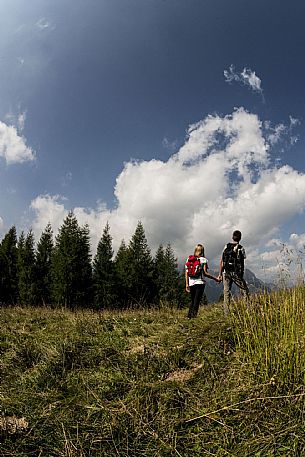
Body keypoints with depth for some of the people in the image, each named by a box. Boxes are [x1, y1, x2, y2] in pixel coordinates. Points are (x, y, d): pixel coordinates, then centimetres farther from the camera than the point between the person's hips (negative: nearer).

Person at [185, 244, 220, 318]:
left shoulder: (189, 259, 8)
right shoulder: (203, 259, -3)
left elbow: (186, 272, 6)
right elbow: (205, 273, -10)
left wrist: (187, 284, 10)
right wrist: (215, 278, -1)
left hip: (191, 283, 4)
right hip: (200, 283, -4)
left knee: (193, 300, 17)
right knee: (197, 301, 2)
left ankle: (189, 316, 13)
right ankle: (193, 315, -3)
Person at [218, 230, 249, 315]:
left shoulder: (226, 247, 4)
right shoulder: (241, 248, -5)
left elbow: (221, 261, 4)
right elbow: (242, 263, -1)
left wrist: (220, 274, 9)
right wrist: (241, 275, 11)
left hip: (226, 272, 3)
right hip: (236, 273, -3)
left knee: (226, 292, 7)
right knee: (244, 290, 9)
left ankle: (226, 313, 7)